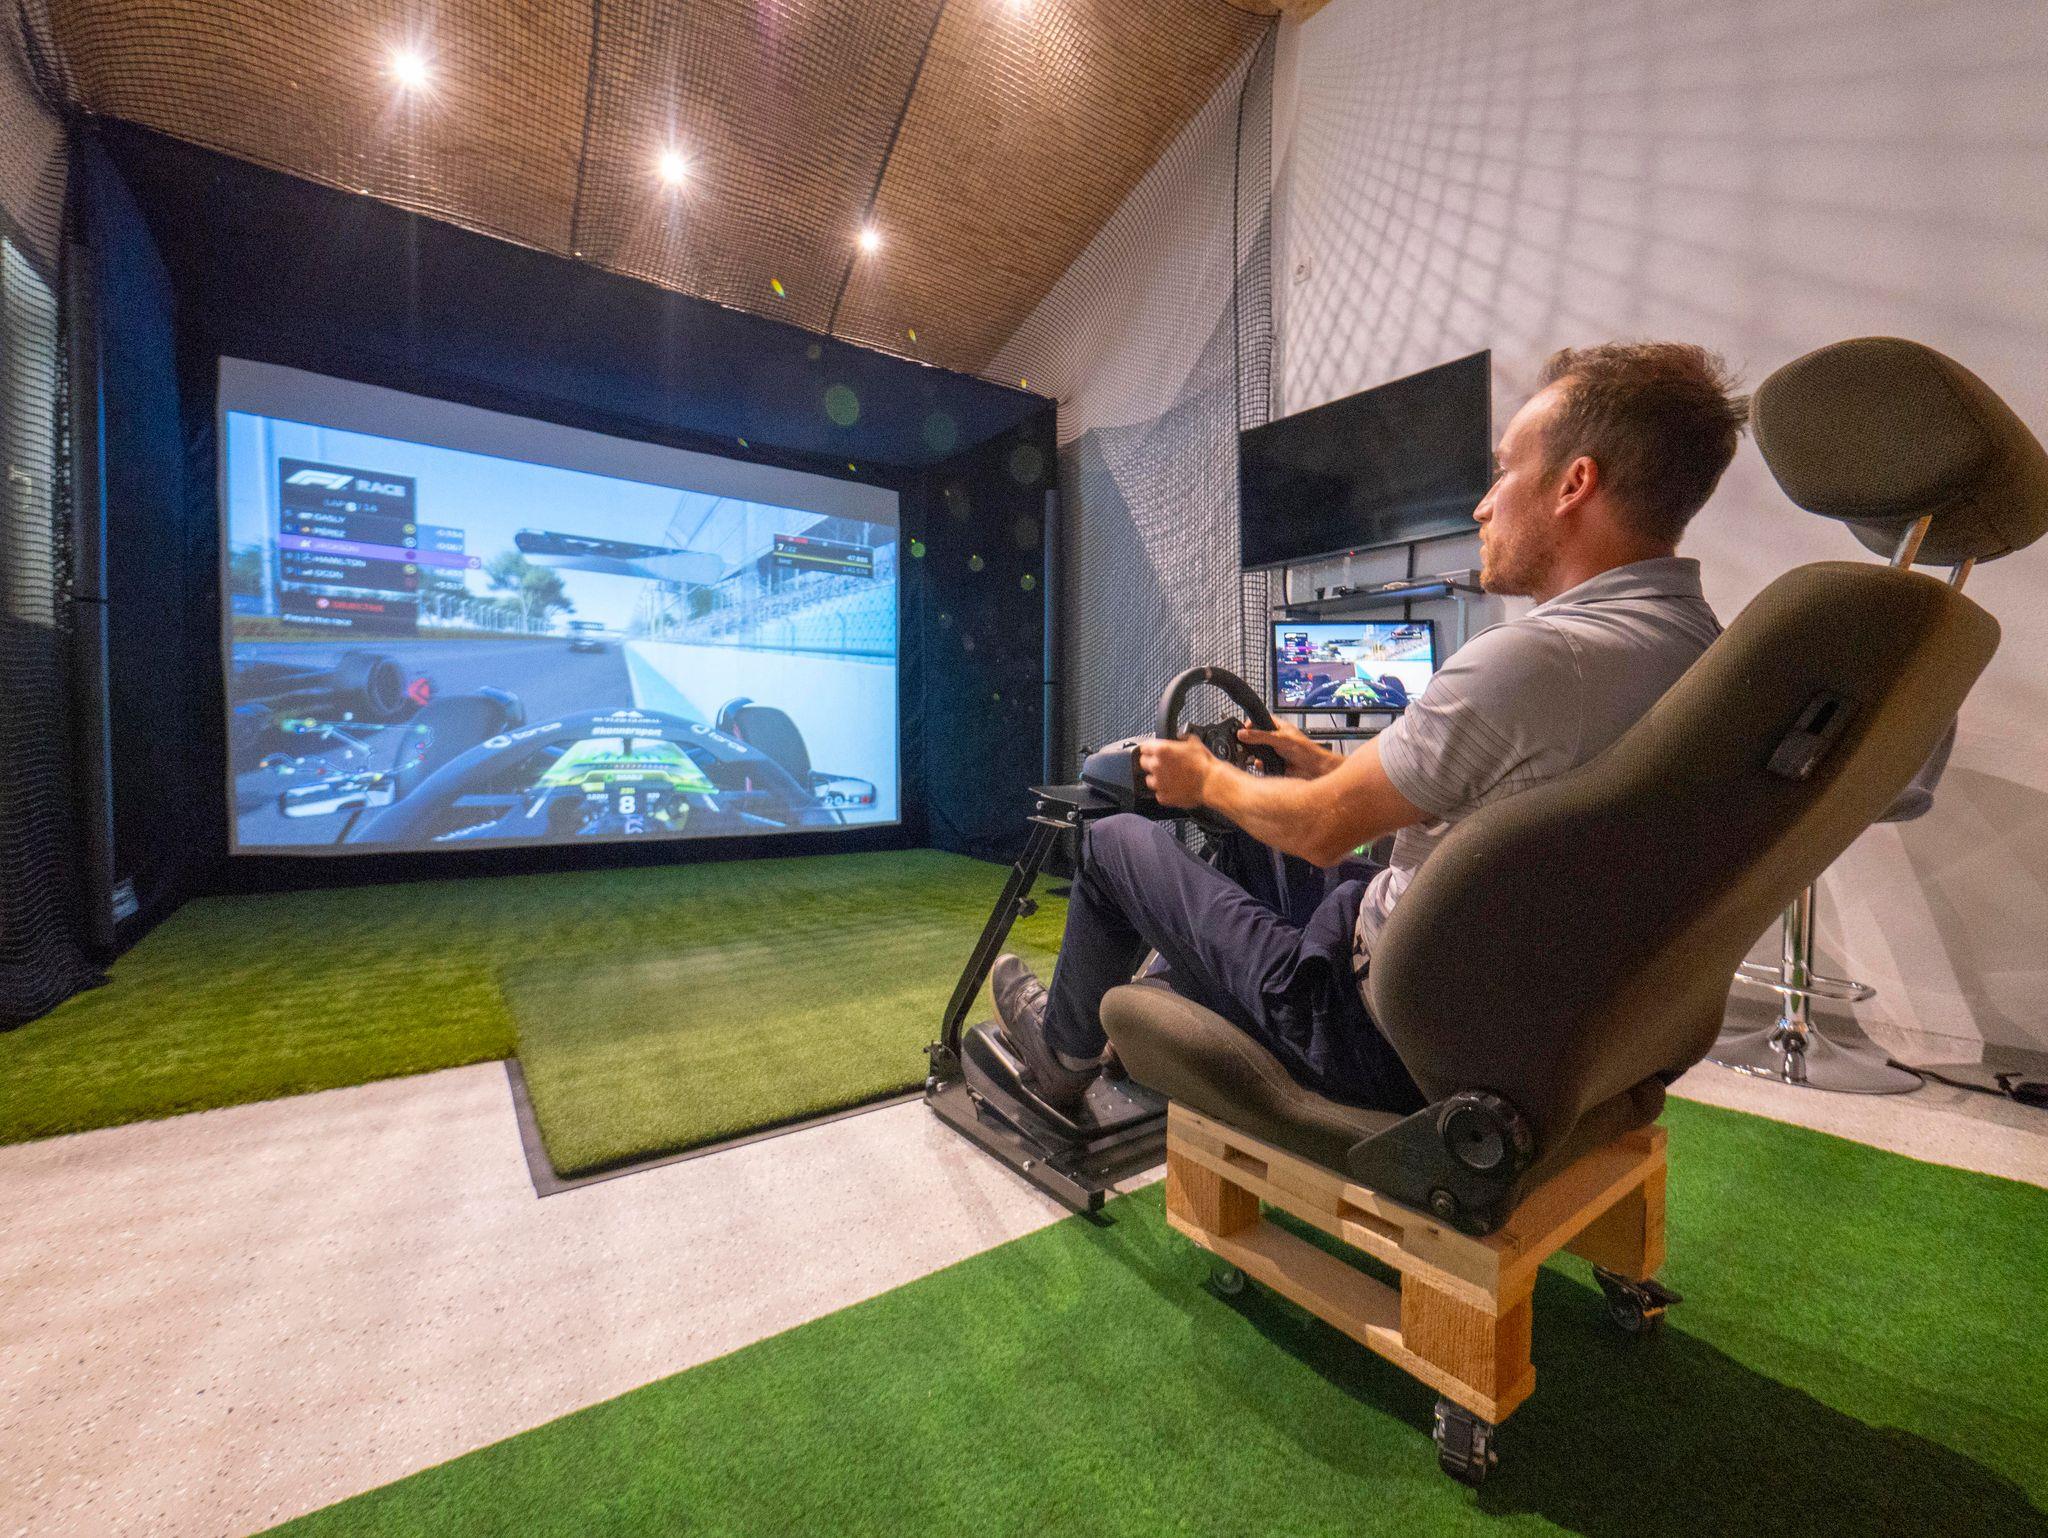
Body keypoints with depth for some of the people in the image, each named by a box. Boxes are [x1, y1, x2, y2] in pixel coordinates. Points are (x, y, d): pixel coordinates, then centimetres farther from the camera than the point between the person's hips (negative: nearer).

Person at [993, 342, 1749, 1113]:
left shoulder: (1533, 657, -28)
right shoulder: (1699, 650, 1)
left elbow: (1323, 830, -19)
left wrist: (1205, 779, 0)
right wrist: (1332, 767, 16)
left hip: (1396, 1038, -9)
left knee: (1117, 840, 5)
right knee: (1253, 840, 26)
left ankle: (1066, 1052, 31)